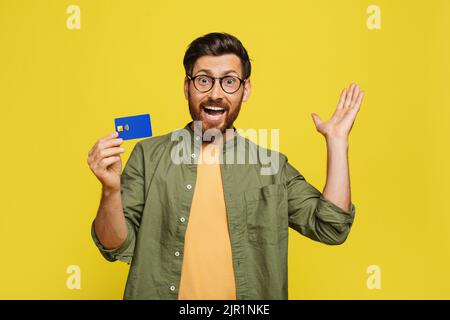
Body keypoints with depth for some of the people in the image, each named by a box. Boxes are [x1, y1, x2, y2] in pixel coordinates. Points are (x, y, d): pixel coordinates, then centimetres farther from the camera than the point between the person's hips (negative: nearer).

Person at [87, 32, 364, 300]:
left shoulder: (273, 166, -3)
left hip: (248, 294, 1)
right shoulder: (148, 155, -6)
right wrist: (111, 190, -25)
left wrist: (337, 141, -10)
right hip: (158, 291, -1)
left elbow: (331, 229, -7)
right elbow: (117, 247, -6)